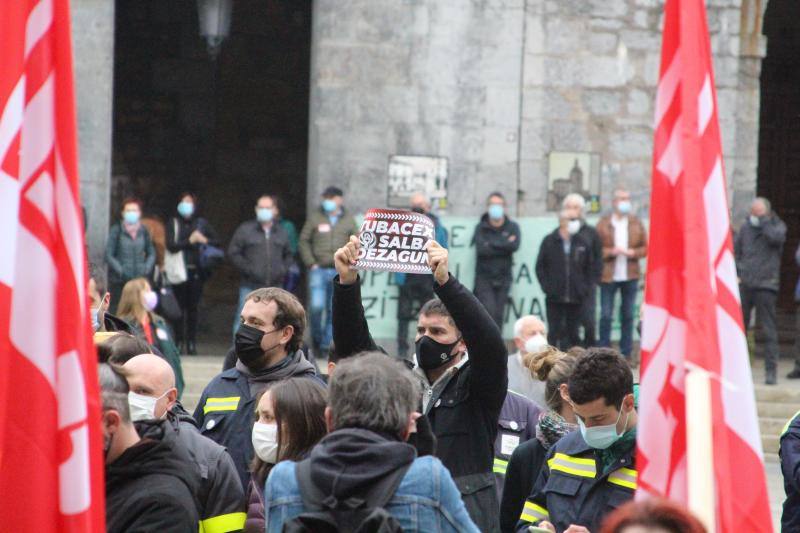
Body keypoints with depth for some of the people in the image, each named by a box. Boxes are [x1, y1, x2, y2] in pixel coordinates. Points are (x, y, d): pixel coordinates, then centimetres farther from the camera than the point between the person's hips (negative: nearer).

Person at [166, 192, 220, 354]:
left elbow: (217, 242, 12)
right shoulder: (173, 224, 6)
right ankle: (179, 342, 0)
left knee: (193, 308, 1)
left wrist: (205, 241, -7)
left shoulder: (201, 223, 11)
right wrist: (190, 241, -13)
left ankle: (192, 342, 4)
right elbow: (171, 245, -6)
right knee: (180, 307, -4)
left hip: (196, 270, 1)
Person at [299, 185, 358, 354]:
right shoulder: (315, 218, 5)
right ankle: (316, 338, 9)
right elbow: (304, 241, 6)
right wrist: (311, 263, -3)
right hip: (319, 270, -1)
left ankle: (326, 343, 8)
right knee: (316, 306, -12)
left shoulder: (348, 221, 8)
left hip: (339, 272, 1)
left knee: (333, 309, 1)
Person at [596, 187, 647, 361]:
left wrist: (633, 252, -11)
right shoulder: (604, 223, -1)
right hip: (608, 276, -2)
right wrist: (611, 251, -18)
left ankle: (626, 353, 13)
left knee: (628, 315, 7)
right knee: (606, 315, -2)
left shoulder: (636, 223, 8)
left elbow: (646, 247, 7)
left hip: (630, 276, 3)